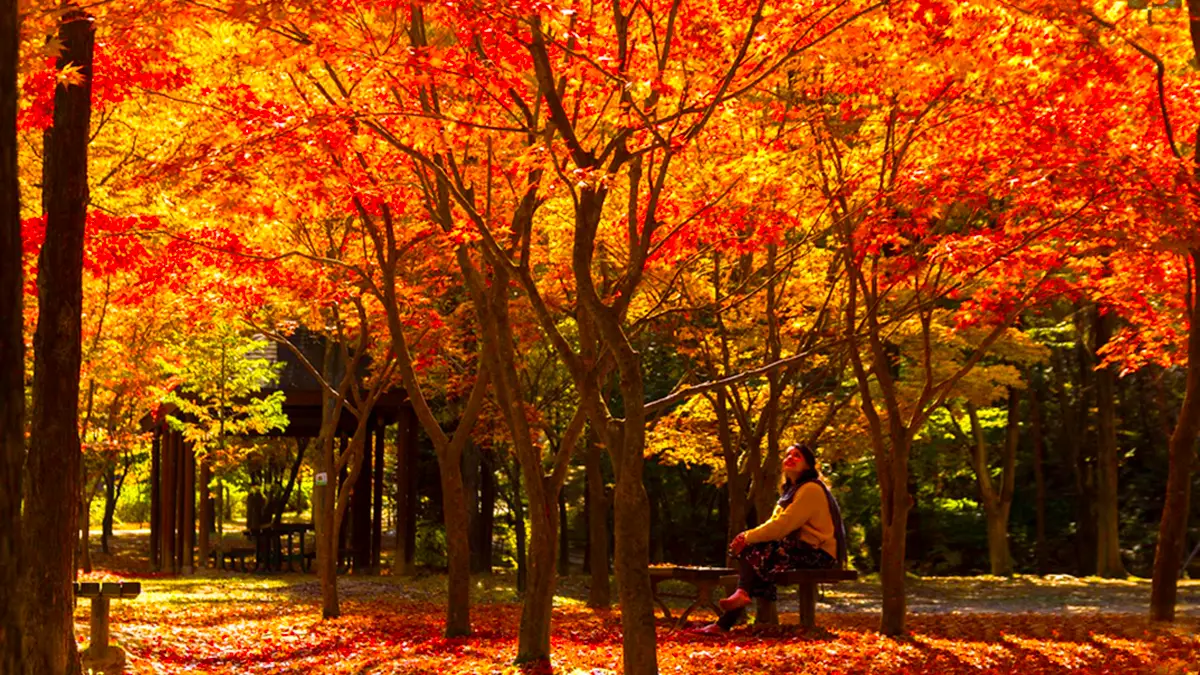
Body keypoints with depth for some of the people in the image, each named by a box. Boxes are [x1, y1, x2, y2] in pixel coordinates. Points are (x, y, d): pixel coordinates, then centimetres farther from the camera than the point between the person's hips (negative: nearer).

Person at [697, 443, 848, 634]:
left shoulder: (811, 489, -11)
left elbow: (782, 526, -18)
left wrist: (748, 538, -12)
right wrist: (748, 536, -5)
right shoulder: (791, 491, 21)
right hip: (800, 550, 9)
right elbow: (776, 525, 13)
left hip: (816, 555, -9)